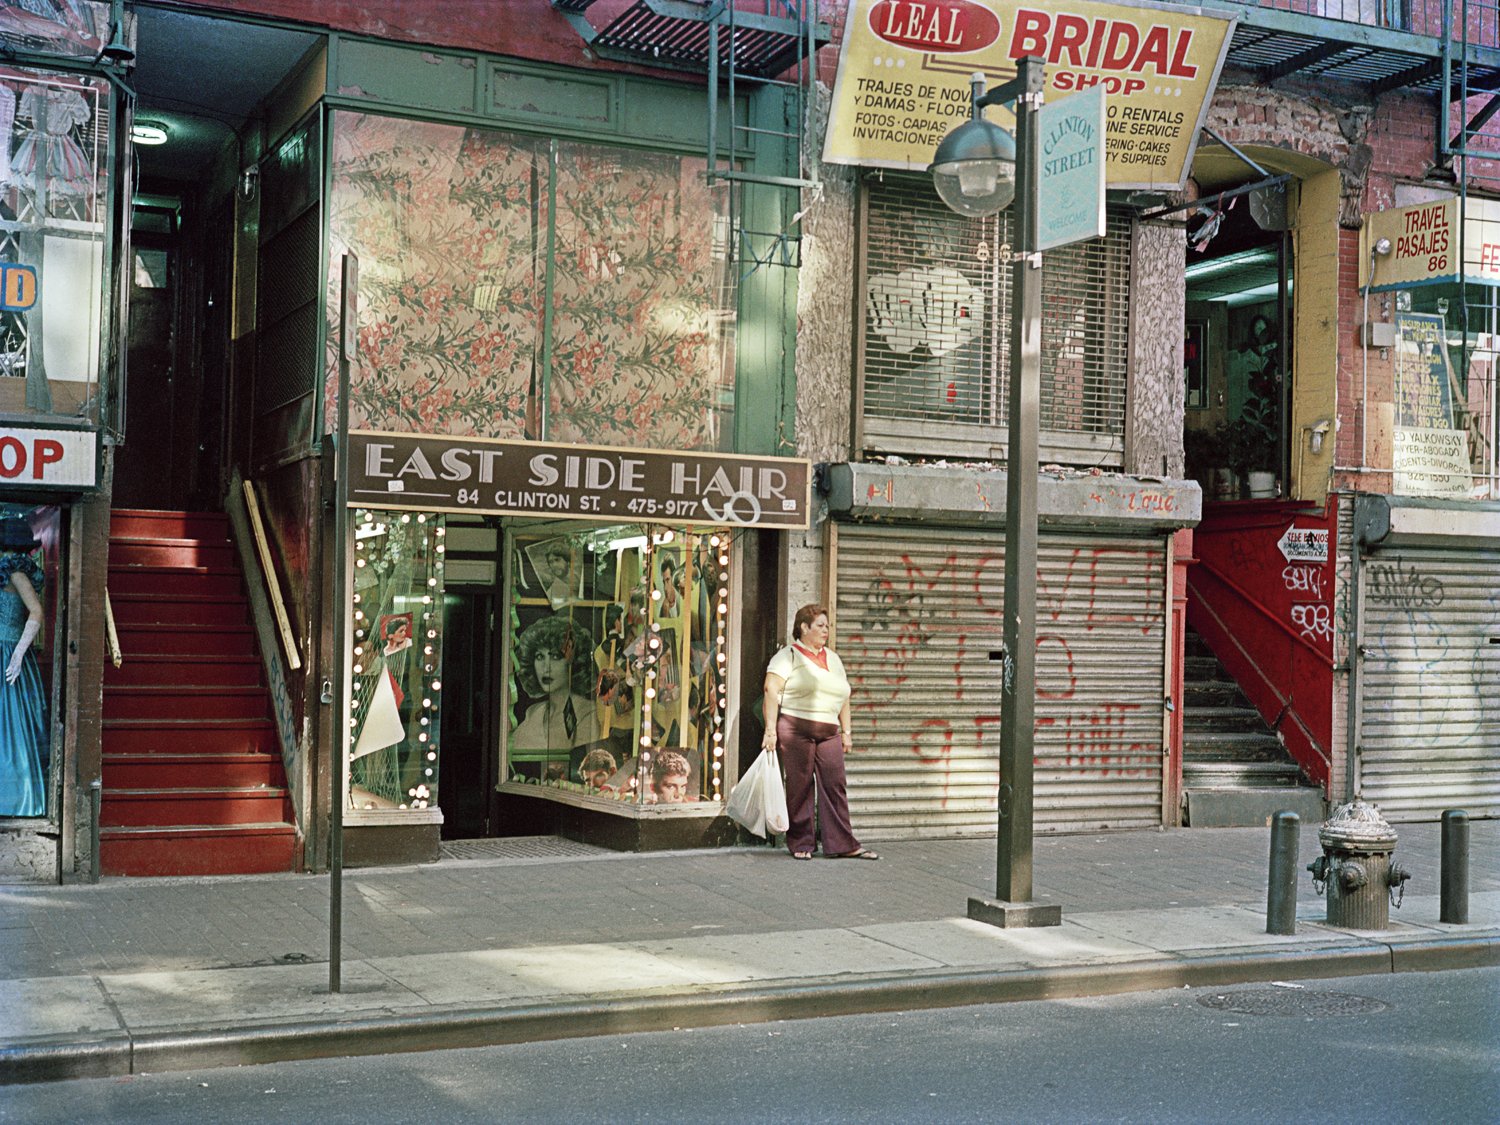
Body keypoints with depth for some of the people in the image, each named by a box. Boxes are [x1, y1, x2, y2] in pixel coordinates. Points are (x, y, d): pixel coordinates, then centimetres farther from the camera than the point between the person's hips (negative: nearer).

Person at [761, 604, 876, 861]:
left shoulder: (833, 658, 20)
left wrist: (846, 731, 16)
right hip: (795, 729, -5)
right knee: (800, 787, -2)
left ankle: (842, 845, 1)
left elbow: (843, 697, 23)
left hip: (828, 732, 5)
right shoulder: (789, 656, 0)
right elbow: (772, 690, -8)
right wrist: (771, 729, -15)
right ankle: (800, 844, 7)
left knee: (834, 786, -1)